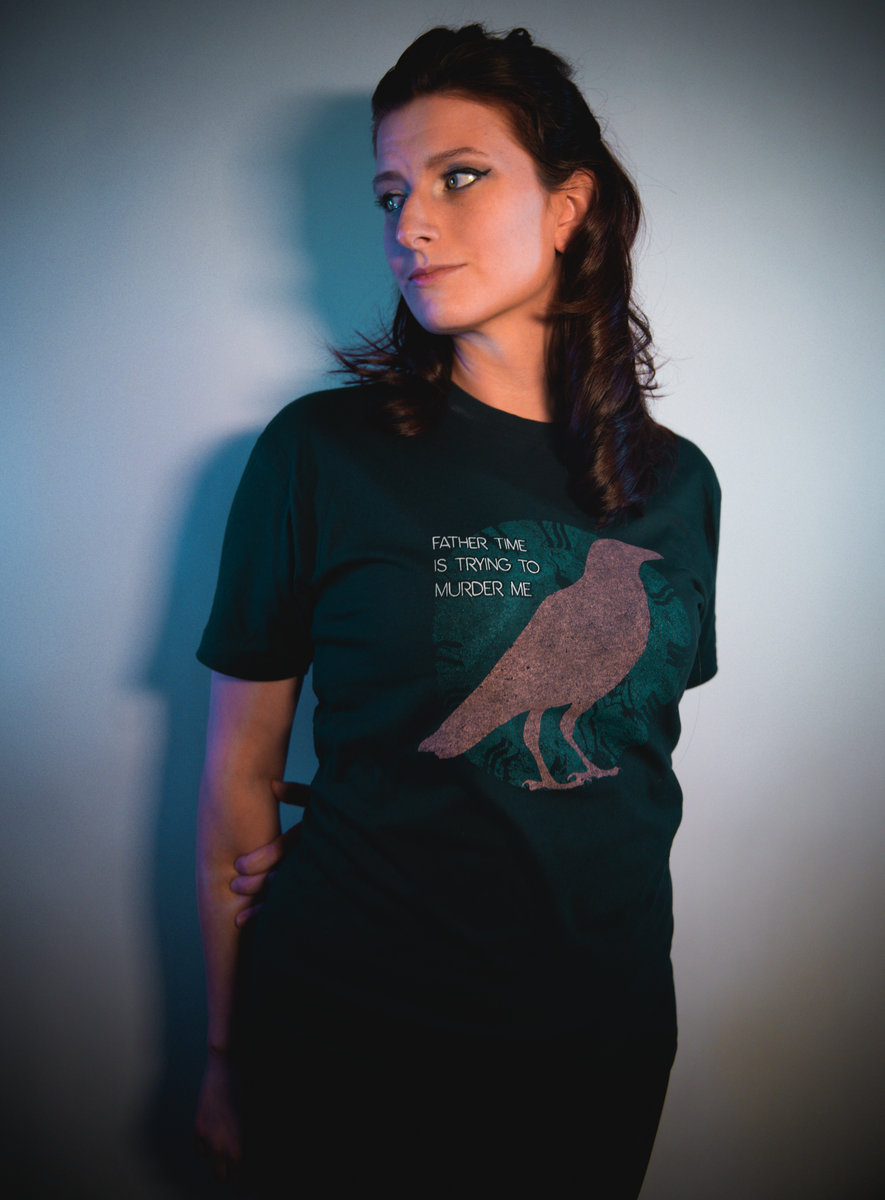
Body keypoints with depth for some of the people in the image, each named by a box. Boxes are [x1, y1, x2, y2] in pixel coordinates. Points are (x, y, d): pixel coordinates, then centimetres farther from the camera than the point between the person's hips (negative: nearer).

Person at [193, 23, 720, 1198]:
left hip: (606, 1025, 3)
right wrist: (226, 1052, 0)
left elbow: (639, 745, 9)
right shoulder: (321, 451, -11)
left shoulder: (679, 482, -1)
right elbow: (239, 774, -7)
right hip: (350, 1030, -2)